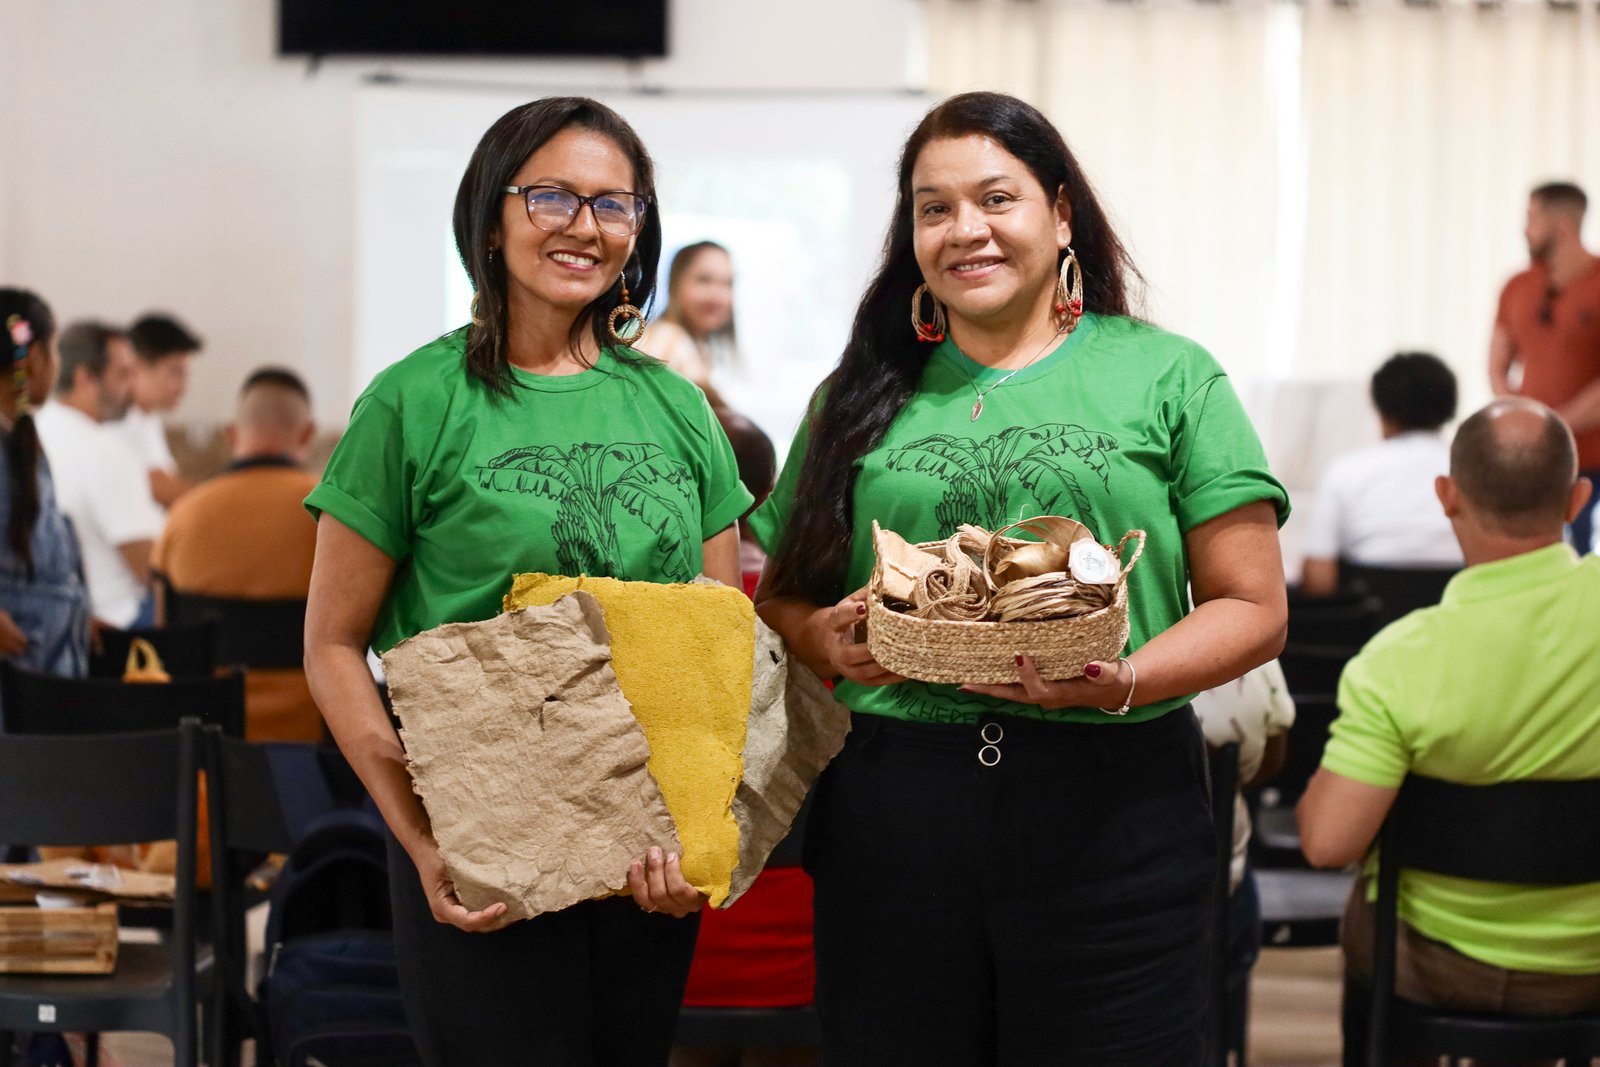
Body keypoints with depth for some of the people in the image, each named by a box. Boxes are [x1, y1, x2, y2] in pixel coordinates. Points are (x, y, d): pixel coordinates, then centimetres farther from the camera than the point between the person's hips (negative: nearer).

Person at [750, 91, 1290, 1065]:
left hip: (1112, 810, -2)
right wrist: (826, 640, -6)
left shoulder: (1167, 376, 5)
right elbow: (783, 593, 17)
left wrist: (1119, 683, -15)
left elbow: (1254, 609, 1)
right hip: (889, 810, 2)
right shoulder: (864, 393, 14)